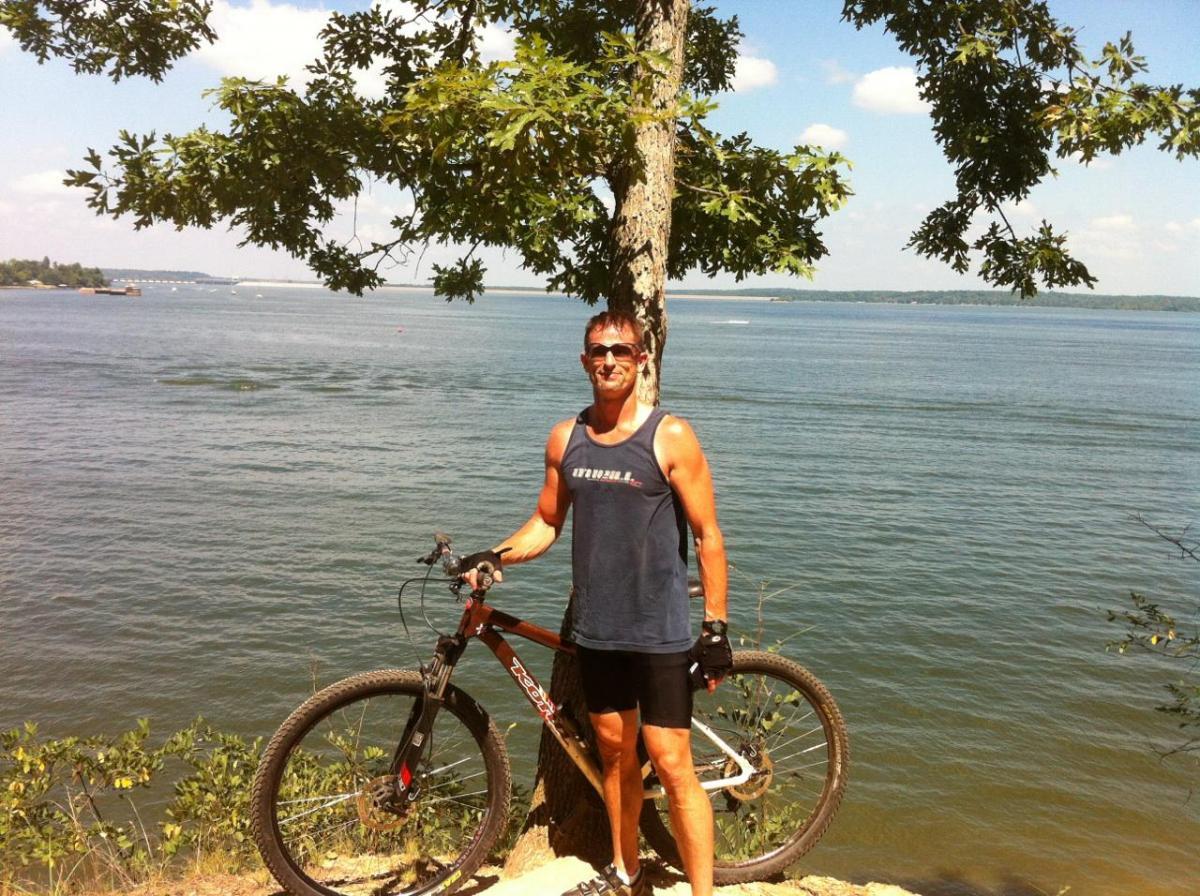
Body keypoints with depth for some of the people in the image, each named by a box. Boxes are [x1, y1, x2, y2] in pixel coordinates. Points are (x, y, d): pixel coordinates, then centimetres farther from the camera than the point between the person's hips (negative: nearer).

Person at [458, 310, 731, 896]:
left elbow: (708, 537, -8)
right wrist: (495, 556, -5)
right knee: (614, 753, 18)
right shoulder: (565, 438, 4)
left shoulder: (670, 437, -9)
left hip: (660, 633, -5)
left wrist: (716, 628, -10)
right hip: (595, 629, 5)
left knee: (672, 766, -3)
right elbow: (547, 522, 13)